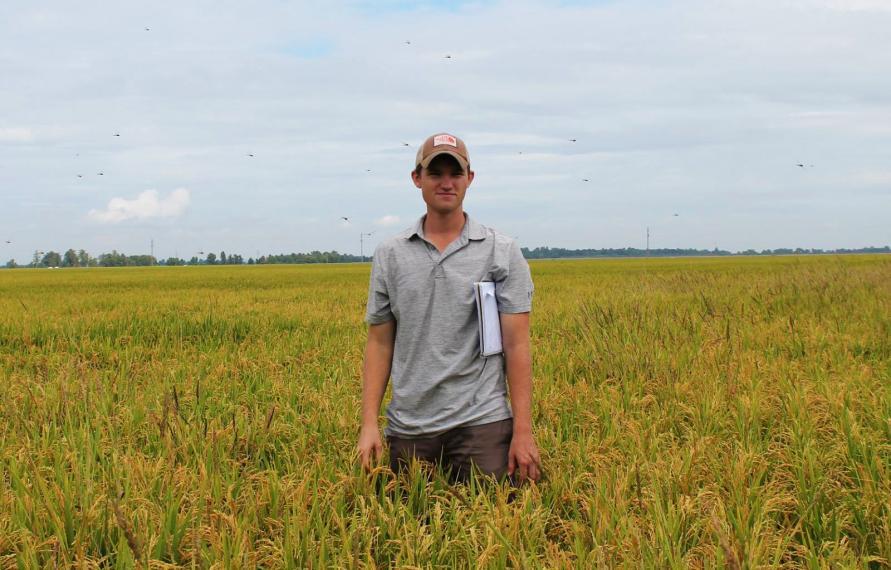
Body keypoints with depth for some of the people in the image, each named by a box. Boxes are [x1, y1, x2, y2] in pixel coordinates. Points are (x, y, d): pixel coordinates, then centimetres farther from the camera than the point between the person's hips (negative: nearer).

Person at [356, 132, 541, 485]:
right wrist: (369, 424, 0)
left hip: (481, 423, -2)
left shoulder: (502, 253, 1)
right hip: (408, 429, 2)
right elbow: (379, 342, 9)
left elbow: (517, 344, -3)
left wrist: (523, 431, -9)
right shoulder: (389, 255, 8)